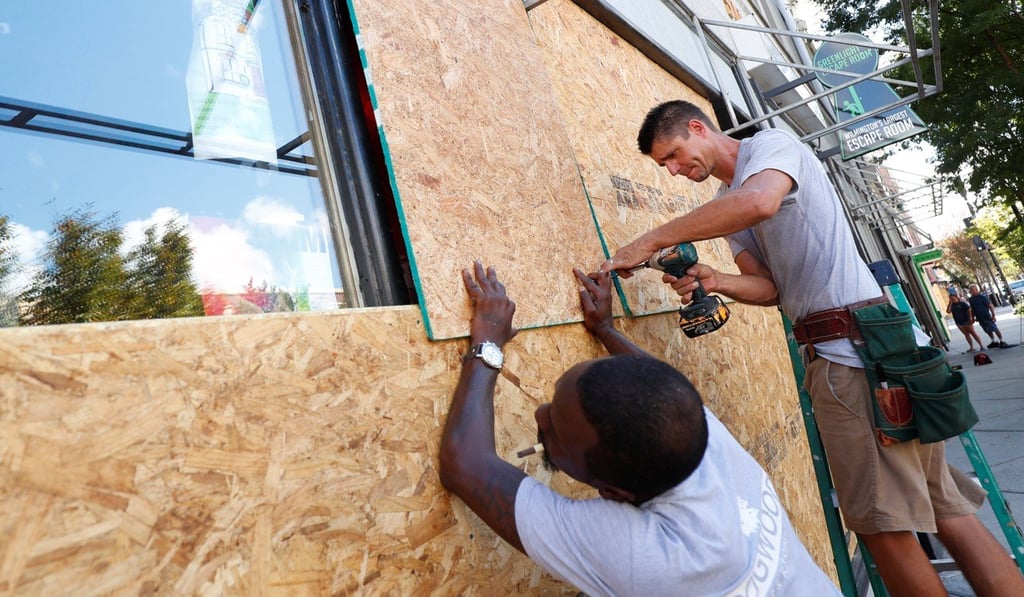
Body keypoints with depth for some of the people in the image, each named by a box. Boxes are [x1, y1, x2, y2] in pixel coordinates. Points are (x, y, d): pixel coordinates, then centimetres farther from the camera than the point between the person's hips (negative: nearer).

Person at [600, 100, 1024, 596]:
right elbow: (769, 287, 8)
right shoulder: (724, 205, 19)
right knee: (944, 506, 11)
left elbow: (758, 201, -29)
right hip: (836, 352, 9)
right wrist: (715, 281, -12)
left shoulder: (772, 144, -3)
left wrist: (651, 240, -24)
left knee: (884, 521, -5)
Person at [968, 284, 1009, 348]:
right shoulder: (971, 299, 8)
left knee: (995, 329, 1)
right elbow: (972, 309, 16)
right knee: (988, 331, 15)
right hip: (980, 318, 6)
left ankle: (1002, 342, 9)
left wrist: (993, 315, -16)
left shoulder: (982, 297, -11)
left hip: (987, 317, -6)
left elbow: (990, 306, -12)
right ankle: (994, 342, 26)